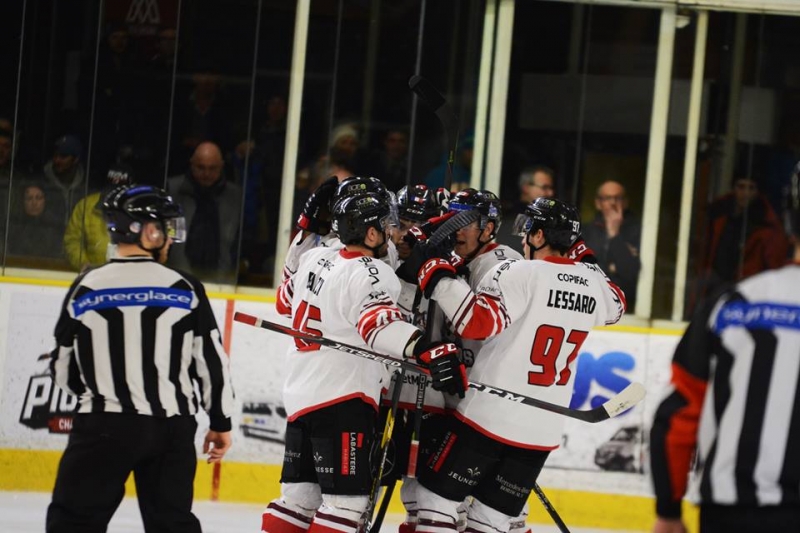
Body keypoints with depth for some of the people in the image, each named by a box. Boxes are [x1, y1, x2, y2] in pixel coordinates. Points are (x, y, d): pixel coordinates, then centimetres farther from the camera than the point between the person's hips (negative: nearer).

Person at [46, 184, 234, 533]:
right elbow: (212, 361, 1)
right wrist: (221, 421, 13)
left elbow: (63, 367, 7)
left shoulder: (85, 289, -1)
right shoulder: (185, 290, -2)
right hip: (172, 427, 1)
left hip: (103, 425, -1)